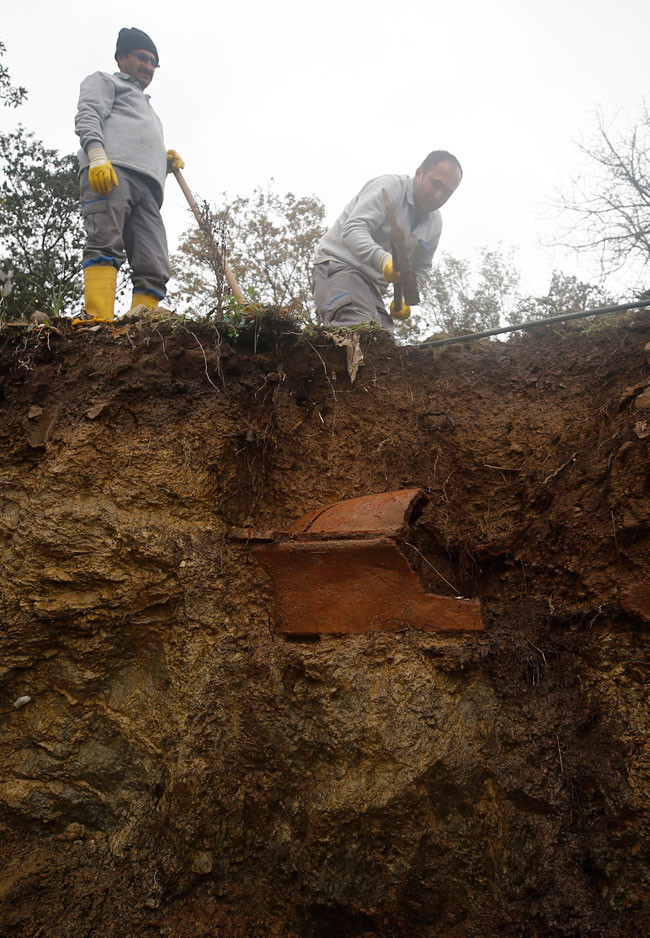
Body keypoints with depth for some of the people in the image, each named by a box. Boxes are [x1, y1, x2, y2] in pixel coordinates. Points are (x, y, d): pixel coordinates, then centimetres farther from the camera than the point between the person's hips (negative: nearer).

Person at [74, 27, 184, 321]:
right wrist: (97, 154, -16)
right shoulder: (104, 81, 25)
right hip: (111, 170, -7)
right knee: (106, 243, -27)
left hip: (148, 186, 7)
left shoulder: (147, 111, 47)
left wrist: (166, 162, 20)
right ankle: (100, 325, -42)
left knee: (155, 269, -14)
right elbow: (87, 116, 5)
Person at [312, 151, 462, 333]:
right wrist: (383, 259, -41)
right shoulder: (388, 187, -10)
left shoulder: (435, 224, 13)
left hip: (373, 283, 7)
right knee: (360, 331, -32)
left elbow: (419, 269, 21)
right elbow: (352, 230, -23)